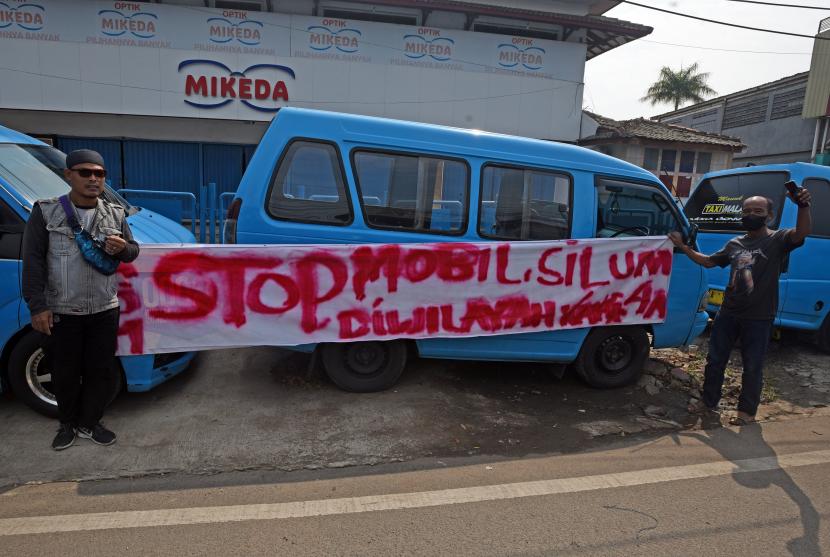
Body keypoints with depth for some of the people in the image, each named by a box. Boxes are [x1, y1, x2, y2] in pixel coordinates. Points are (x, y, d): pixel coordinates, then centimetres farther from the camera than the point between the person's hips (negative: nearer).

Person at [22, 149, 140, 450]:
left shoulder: (115, 214, 4)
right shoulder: (46, 212, -5)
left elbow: (133, 252, 12)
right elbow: (33, 262, -6)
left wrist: (122, 249, -14)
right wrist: (37, 306, -11)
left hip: (104, 310, 2)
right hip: (61, 312, -2)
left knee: (101, 371, 8)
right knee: (65, 373, 11)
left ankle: (88, 423, 27)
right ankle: (67, 424, 33)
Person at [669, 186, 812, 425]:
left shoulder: (778, 240, -4)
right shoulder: (735, 243, 12)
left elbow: (803, 232, -25)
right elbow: (708, 261, 21)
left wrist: (803, 206, -42)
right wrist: (683, 246, 15)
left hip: (758, 318, -5)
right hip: (728, 313, 5)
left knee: (752, 367, 5)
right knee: (715, 359, 13)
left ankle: (747, 411, 21)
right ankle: (709, 401, 28)